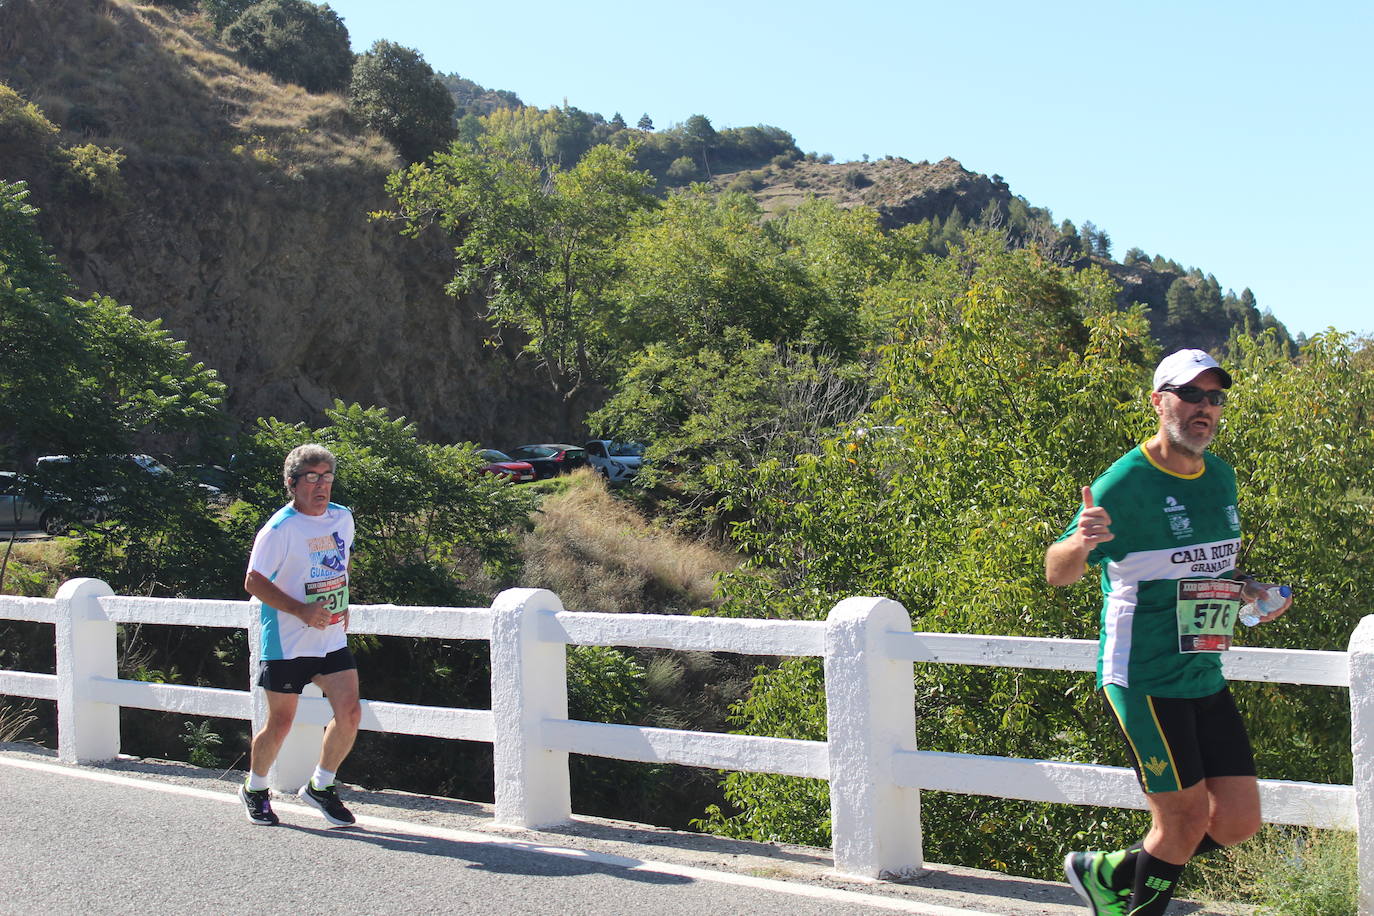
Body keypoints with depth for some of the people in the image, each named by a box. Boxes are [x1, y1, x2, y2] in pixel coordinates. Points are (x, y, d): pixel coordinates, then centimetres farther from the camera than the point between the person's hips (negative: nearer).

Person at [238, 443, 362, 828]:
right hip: (287, 643, -5)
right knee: (280, 724, 4)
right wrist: (302, 611, -22)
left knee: (349, 713, -6)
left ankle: (320, 786, 14)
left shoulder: (343, 518, 5)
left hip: (333, 639, 5)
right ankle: (255, 789, 30)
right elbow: (254, 582, -14)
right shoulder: (280, 529, -14)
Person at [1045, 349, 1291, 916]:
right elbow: (1057, 574, -12)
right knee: (1186, 819, -3)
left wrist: (1248, 592, 5)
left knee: (1239, 821, 7)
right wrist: (1081, 541, -35)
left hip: (1206, 678, 8)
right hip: (1144, 680, -7)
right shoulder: (1124, 483, -14)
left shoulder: (1221, 477, 10)